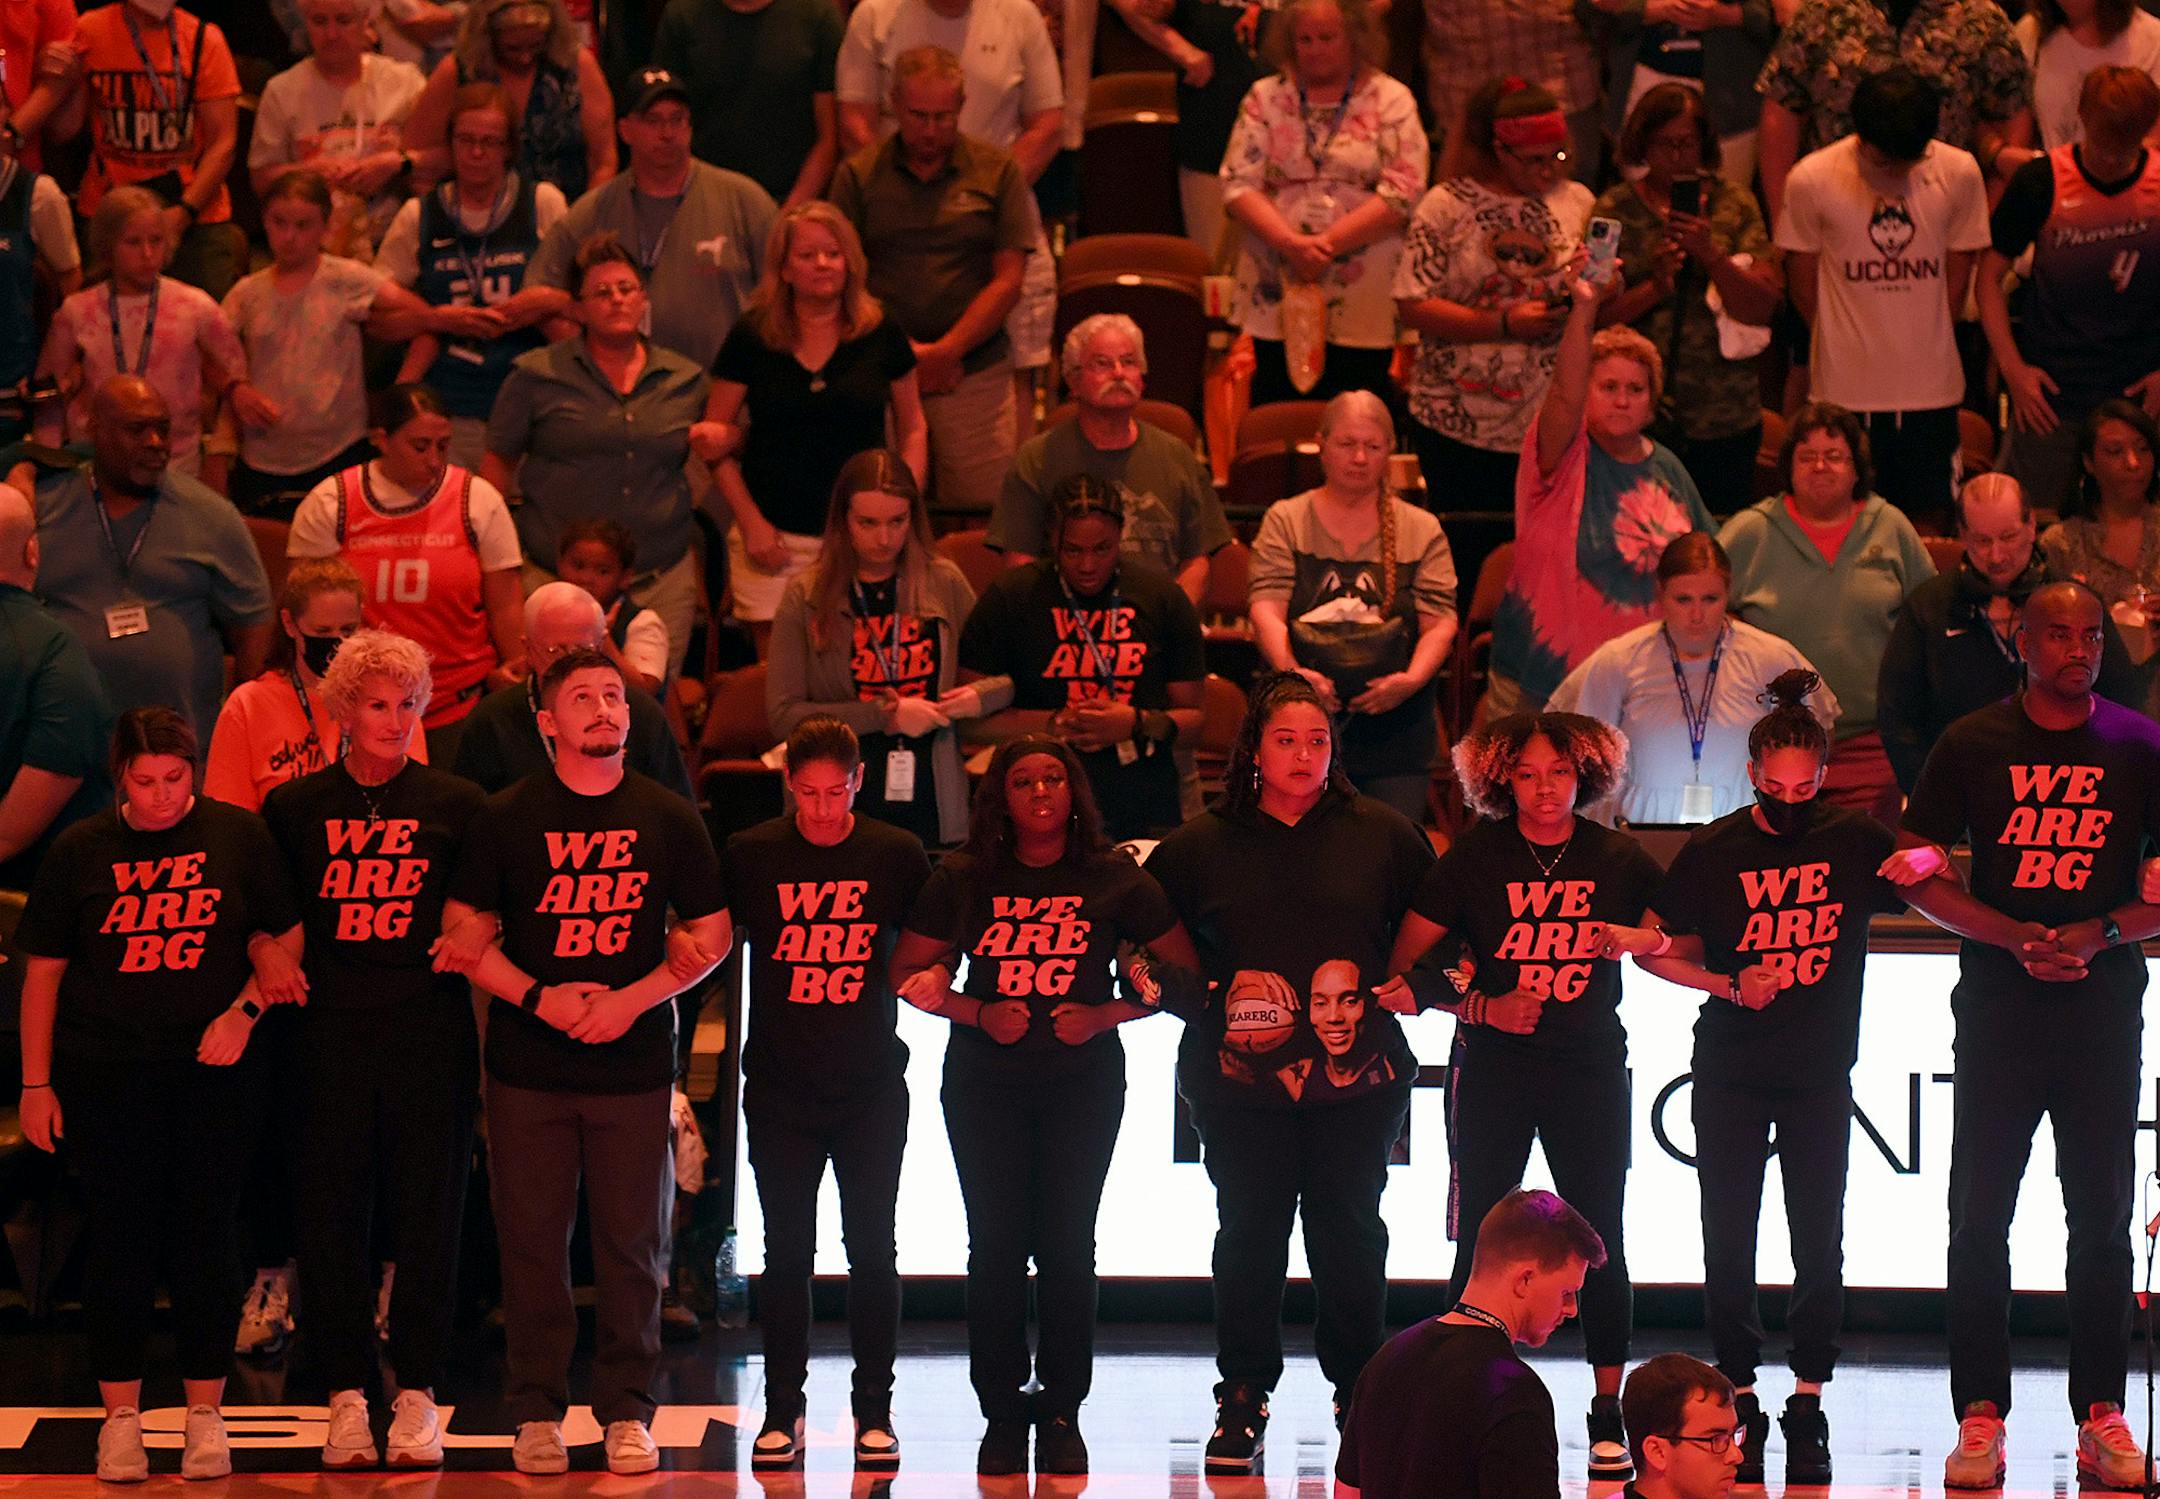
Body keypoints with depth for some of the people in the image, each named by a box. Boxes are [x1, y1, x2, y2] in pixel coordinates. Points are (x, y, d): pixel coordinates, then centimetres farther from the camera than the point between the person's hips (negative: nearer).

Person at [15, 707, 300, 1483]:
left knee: (206, 1237, 3)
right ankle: (121, 1414, 10)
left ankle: (205, 1412, 12)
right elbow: (43, 970, 5)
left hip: (211, 1068, 0)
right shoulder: (81, 851, 1)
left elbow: (277, 939, 7)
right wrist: (35, 1083, 2)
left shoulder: (240, 836, 0)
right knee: (121, 1239, 2)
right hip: (106, 1076, 0)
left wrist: (245, 1009, -11)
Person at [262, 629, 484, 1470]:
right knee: (332, 1213, 1)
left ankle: (416, 1393, 9)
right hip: (332, 1030, 1)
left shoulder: (455, 805, 5)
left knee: (427, 1211, 1)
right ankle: (346, 1394, 9)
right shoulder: (294, 810, 7)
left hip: (431, 1030, -1)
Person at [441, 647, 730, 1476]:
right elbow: (463, 930, 3)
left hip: (635, 1063, 1)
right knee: (532, 1243, 2)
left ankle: (627, 1413, 11)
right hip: (529, 1065, 0)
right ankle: (537, 1413, 11)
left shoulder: (668, 818, 5)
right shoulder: (506, 818, 2)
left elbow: (712, 935, 7)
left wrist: (632, 1000, -8)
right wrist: (539, 997, -11)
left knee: (633, 1244, 2)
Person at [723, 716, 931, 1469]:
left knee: (872, 1246, 3)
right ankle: (782, 1410, 12)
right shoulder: (750, 855, -3)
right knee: (787, 1249, 4)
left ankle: (874, 1408, 12)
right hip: (781, 1087, 0)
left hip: (872, 1083, 0)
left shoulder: (897, 855, -1)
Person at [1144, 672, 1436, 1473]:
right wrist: (1203, 1001, -5)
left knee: (1350, 1233, 5)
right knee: (1249, 1234, 3)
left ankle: (1358, 1393, 18)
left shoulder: (1382, 835, 4)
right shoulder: (1202, 845, 3)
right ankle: (1243, 1399, 13)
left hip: (1356, 1075, 0)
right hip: (1240, 1077, 0)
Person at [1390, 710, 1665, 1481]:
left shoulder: (1618, 861, 1)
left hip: (1590, 1068, 1)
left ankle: (1608, 1413, 9)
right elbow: (1404, 966, -1)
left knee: (1599, 1237, 0)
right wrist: (1484, 1006, -11)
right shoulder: (1474, 858, -3)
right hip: (1493, 1068, -1)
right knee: (1480, 1237, 0)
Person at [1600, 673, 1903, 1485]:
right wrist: (1729, 985, -12)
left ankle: (1808, 1405, 5)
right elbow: (1653, 946, 3)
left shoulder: (1856, 840, -1)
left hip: (1820, 1073, 0)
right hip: (1731, 1073, 0)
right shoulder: (1713, 851, -3)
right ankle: (1741, 1400, 9)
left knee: (1820, 1243, -2)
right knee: (1728, 1241, 0)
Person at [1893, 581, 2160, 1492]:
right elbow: (1920, 879, 1)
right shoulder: (1971, 747, 2)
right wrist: (2020, 938, -12)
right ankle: (1980, 1417, 4)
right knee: (1980, 1216, -1)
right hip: (1999, 1006, 0)